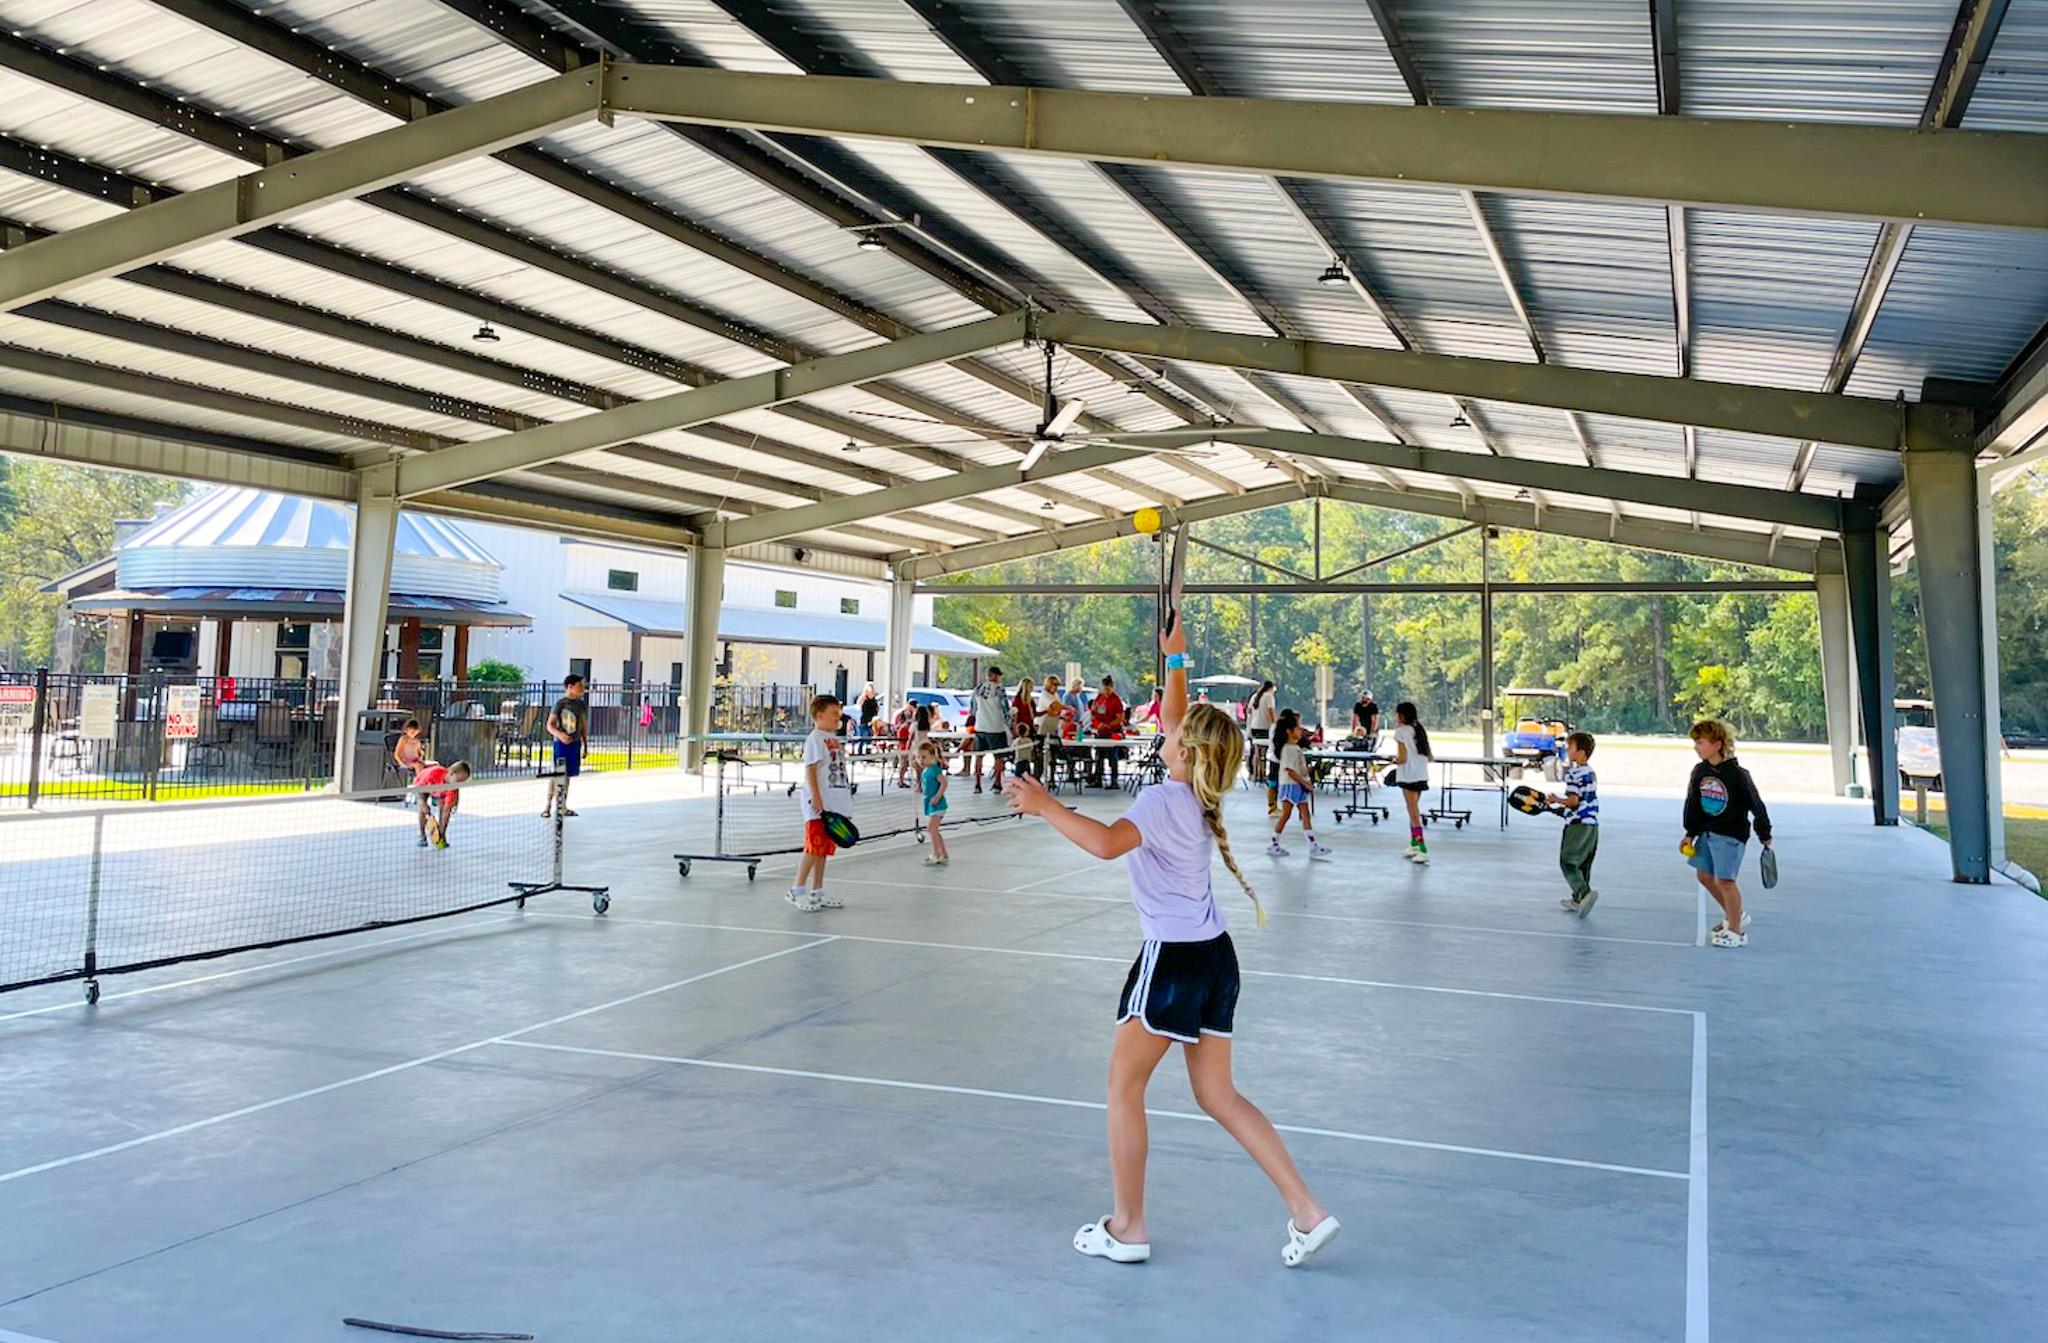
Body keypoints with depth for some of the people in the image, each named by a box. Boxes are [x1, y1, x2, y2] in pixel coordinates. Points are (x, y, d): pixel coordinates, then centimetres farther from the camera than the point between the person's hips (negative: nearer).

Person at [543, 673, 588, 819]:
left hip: (575, 743, 6)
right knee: (557, 775, -7)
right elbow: (550, 724, -9)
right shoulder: (560, 704, -8)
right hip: (561, 743, -6)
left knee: (567, 775, 10)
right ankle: (548, 805, 2)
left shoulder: (581, 705, 9)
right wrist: (559, 734, -27)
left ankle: (563, 807, 17)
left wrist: (585, 744, 16)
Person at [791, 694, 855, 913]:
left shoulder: (836, 740, 18)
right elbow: (810, 770, -15)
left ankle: (817, 892, 18)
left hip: (833, 804, 9)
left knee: (824, 849, 11)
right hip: (817, 804, -9)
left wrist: (843, 801, 21)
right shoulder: (815, 738, -9)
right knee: (814, 848, -9)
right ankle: (797, 890, 0)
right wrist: (816, 797, -22)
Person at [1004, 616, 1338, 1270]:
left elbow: (1108, 842, -35)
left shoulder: (1164, 799, -16)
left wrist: (1046, 806, -28)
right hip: (1215, 954, 9)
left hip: (1174, 957, -9)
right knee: (1217, 1094, 14)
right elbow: (1175, 720, 24)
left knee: (1123, 1085, 7)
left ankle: (1126, 1229, 15)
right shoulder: (1197, 794, 7)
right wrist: (1175, 662, 25)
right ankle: (1307, 1211, 11)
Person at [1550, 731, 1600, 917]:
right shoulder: (1591, 772, 13)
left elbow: (1574, 801, -20)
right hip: (1592, 824, 9)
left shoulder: (1573, 774, -16)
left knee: (1568, 862, -5)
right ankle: (1577, 900, 22)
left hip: (1577, 825, -9)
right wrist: (1563, 803, 19)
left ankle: (1585, 893, -22)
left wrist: (1557, 800, -4)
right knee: (1583, 865, 15)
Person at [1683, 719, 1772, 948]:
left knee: (1725, 879, -6)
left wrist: (1764, 835, -3)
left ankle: (1736, 932, 8)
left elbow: (1755, 804, -9)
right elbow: (1693, 804, 10)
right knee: (1705, 876, 12)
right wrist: (1690, 833, 9)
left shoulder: (1736, 774, -16)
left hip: (1731, 834, -7)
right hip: (1707, 832, 7)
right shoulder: (1700, 771, 2)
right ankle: (1735, 916, 32)